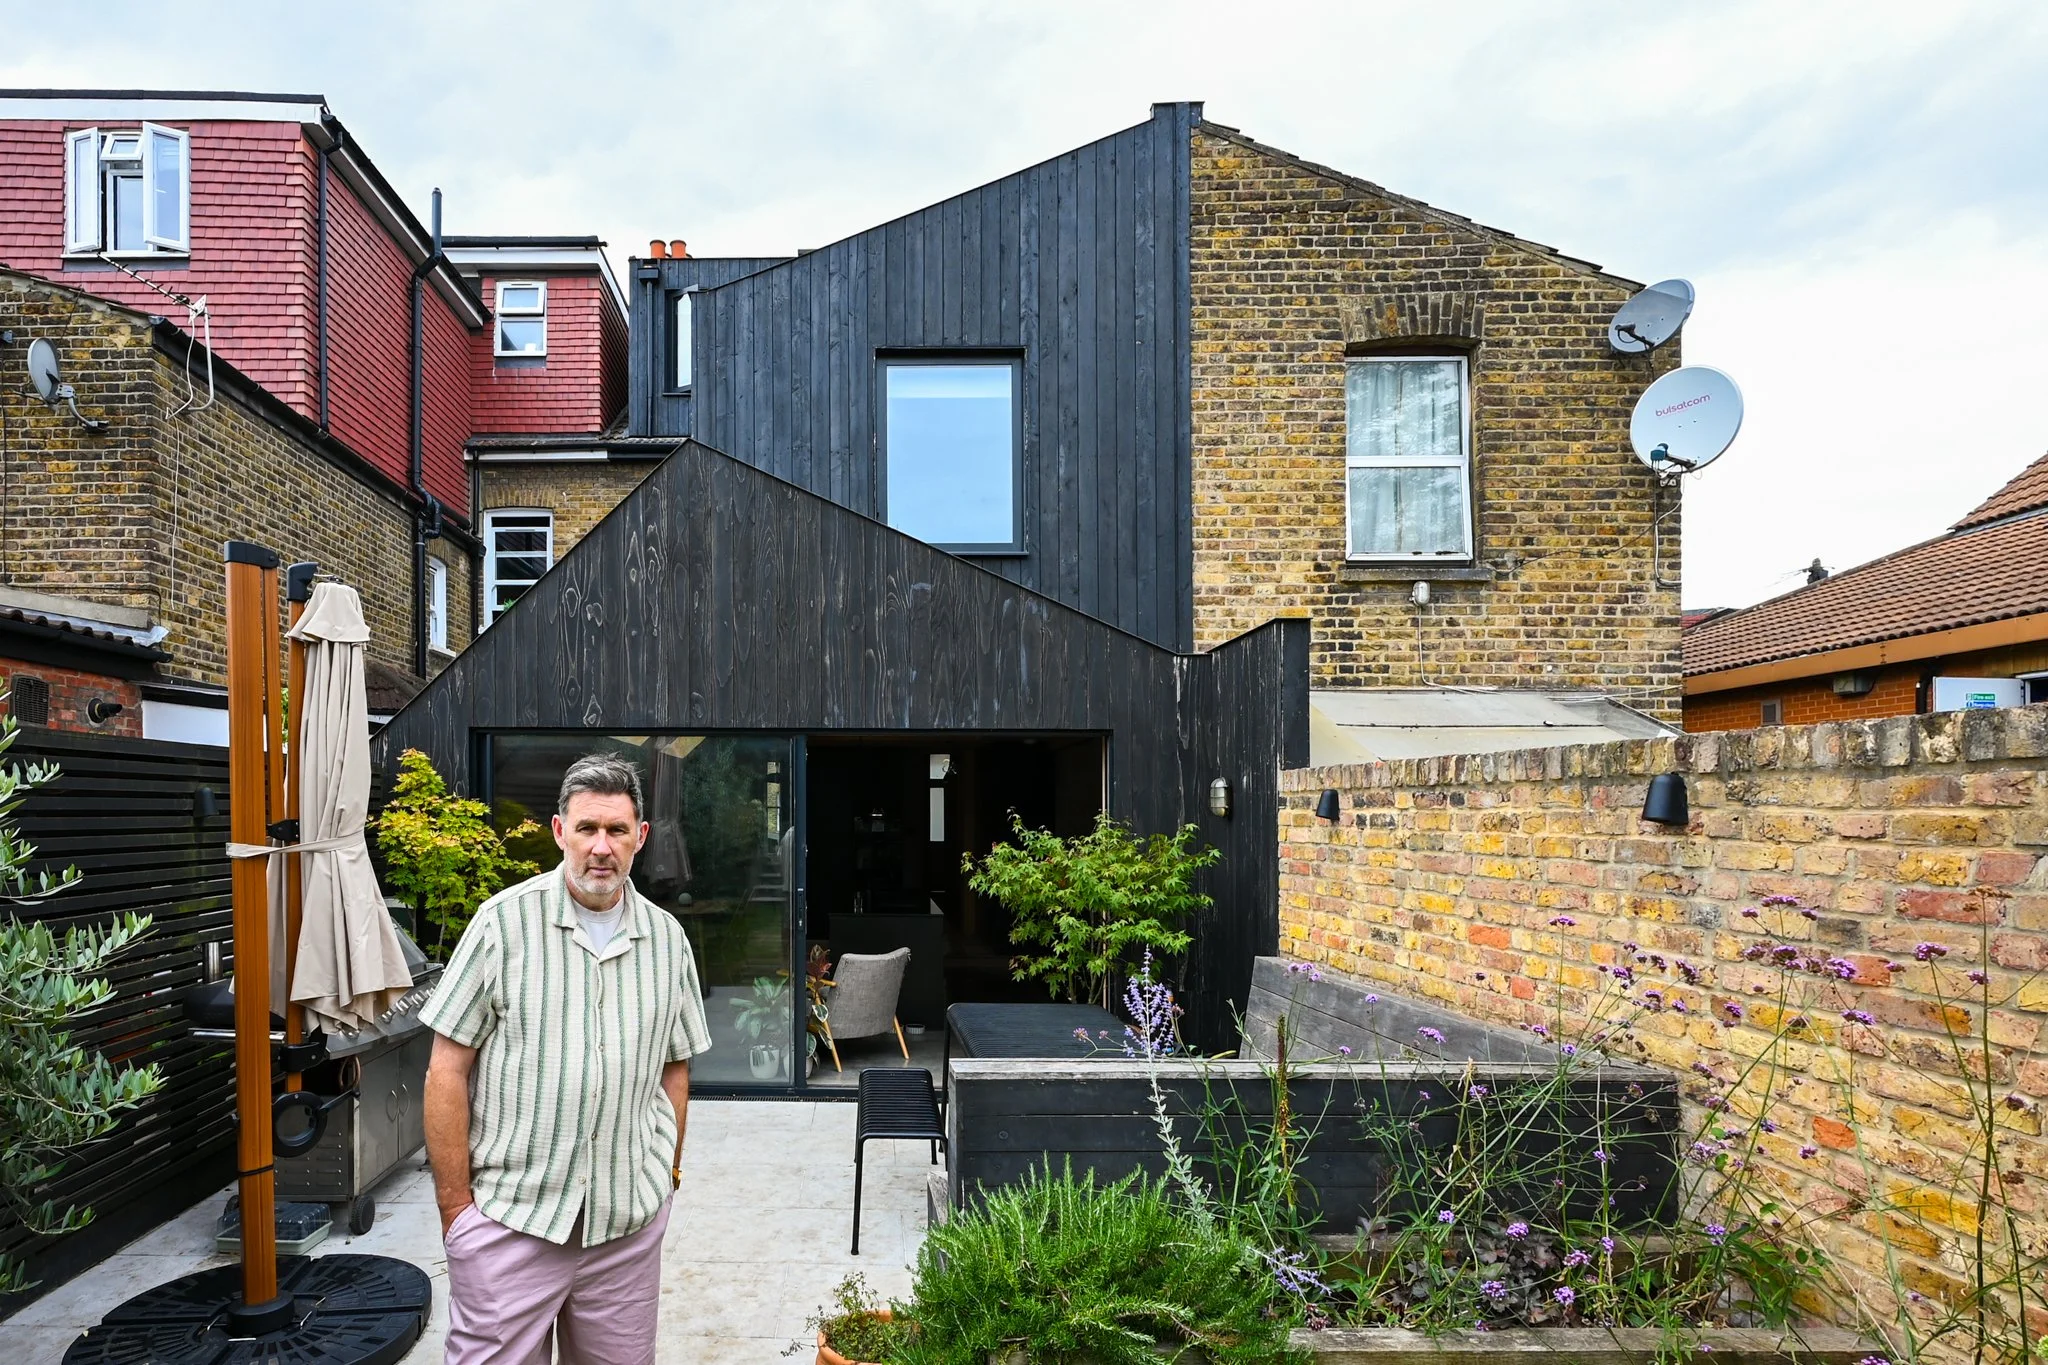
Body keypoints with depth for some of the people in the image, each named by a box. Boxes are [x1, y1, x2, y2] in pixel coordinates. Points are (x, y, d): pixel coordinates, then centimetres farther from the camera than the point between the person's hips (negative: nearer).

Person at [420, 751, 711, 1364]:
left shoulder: (667, 938, 4)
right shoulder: (505, 921, -7)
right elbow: (447, 1070, -5)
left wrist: (669, 1172, 9)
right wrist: (455, 1204, -6)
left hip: (630, 1221, 3)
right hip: (509, 1219, -3)